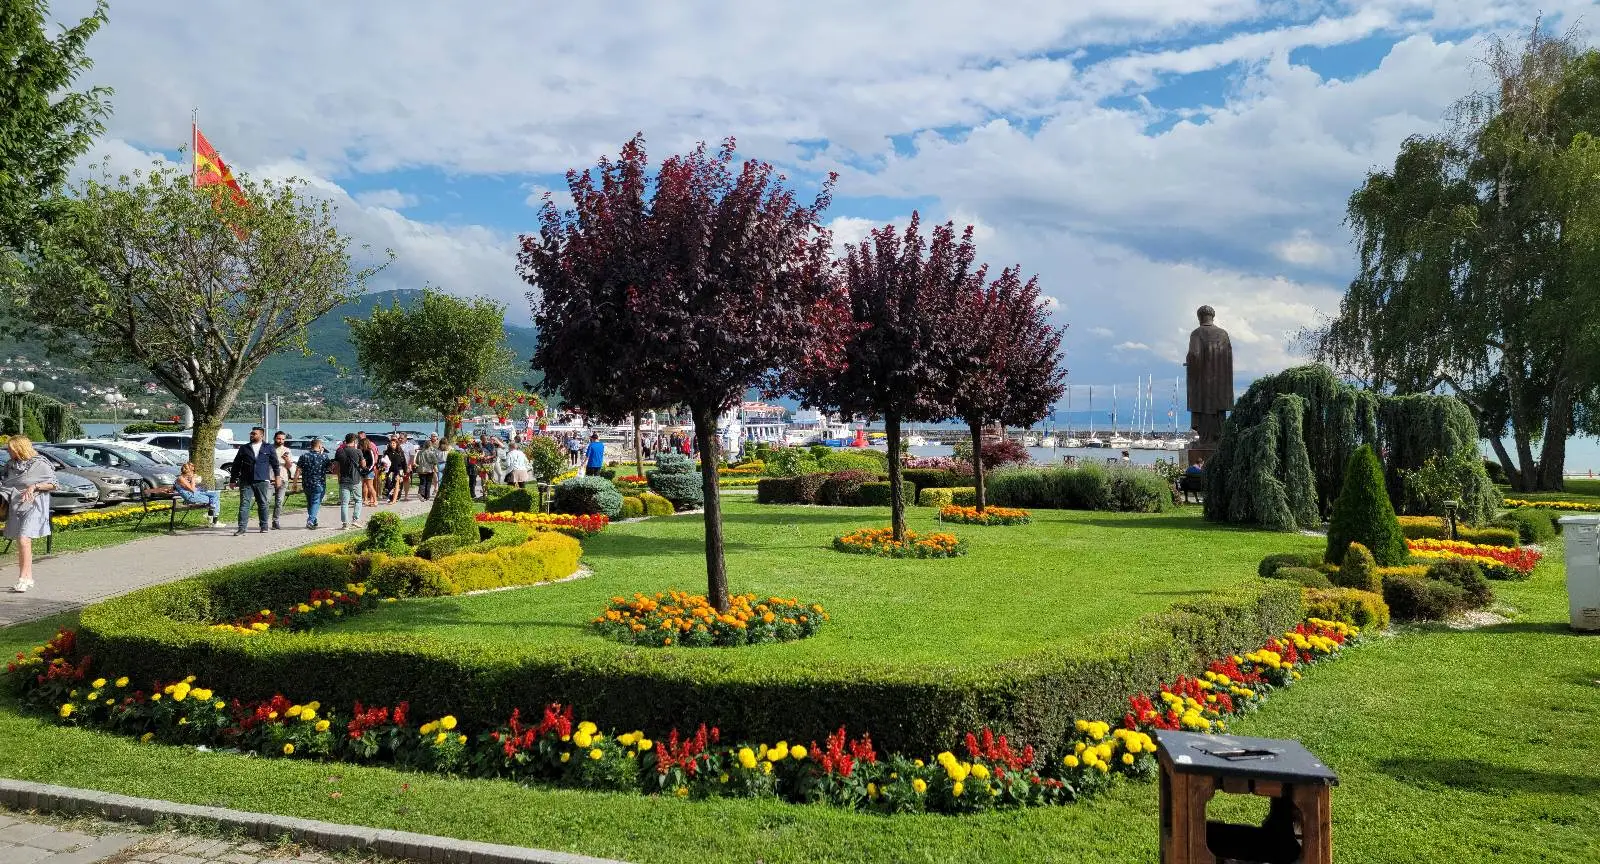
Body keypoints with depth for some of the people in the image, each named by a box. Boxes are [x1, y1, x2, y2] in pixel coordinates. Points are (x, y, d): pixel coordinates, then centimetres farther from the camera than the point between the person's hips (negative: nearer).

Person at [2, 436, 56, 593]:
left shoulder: (39, 464, -7)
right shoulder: (11, 465, 12)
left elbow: (53, 484, -4)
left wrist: (34, 486, -16)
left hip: (33, 506, -7)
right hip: (15, 507, 7)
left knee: (24, 540, -18)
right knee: (20, 544, 8)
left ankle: (23, 578, -17)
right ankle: (28, 578, 15)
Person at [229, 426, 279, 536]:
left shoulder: (268, 448, 8)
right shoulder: (244, 448, 9)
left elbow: (275, 463, 10)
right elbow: (236, 464, 12)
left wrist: (277, 476, 3)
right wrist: (234, 480, 8)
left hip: (262, 481, 0)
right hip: (246, 481, 0)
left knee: (263, 504, 8)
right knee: (244, 504, -7)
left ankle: (264, 527, 20)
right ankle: (242, 529, -10)